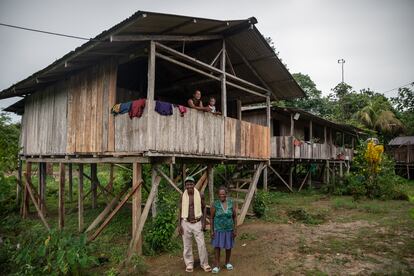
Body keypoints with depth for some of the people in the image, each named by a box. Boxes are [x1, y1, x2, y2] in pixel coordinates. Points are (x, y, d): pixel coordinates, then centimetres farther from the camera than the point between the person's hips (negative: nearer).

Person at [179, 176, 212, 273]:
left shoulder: (200, 195, -7)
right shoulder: (183, 196, -4)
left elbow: (204, 209, 2)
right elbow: (181, 211, 3)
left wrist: (204, 222, -5)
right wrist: (180, 225, -1)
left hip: (197, 223, -1)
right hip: (186, 224, 1)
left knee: (201, 244, 0)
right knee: (187, 245, 8)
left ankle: (204, 264, 17)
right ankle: (189, 264, 24)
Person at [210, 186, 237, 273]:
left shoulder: (231, 203, -10)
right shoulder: (215, 204, -13)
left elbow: (235, 217, -3)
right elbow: (211, 218, -5)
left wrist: (235, 229, -5)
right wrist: (212, 230, -8)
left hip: (229, 229, 1)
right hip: (218, 229, -1)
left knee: (228, 246, 13)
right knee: (217, 247, 1)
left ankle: (227, 262, 34)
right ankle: (217, 266, 13)